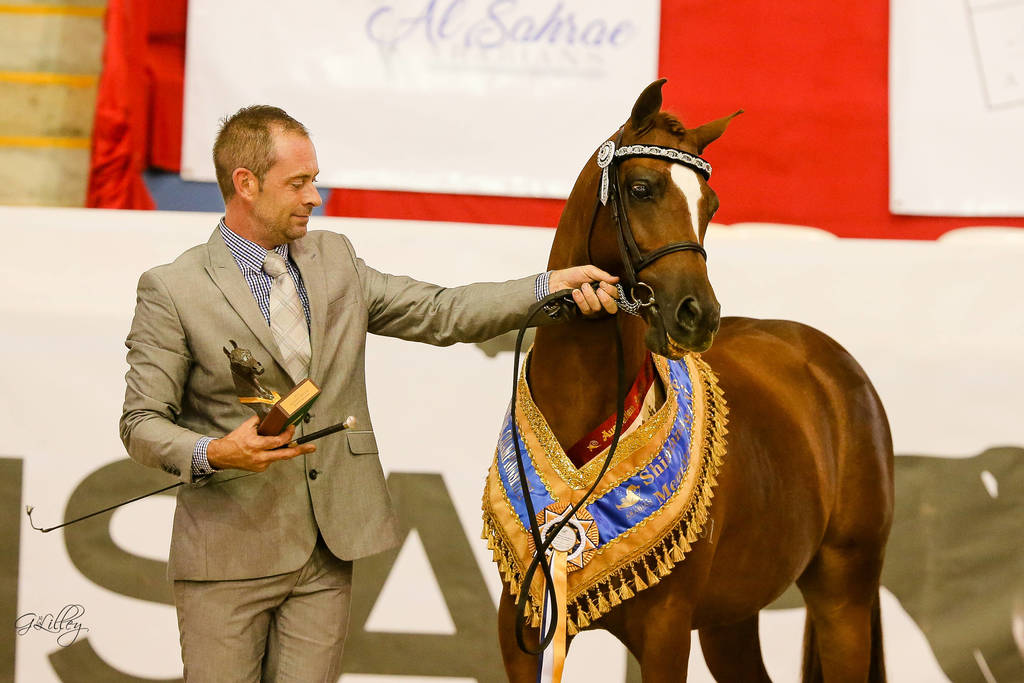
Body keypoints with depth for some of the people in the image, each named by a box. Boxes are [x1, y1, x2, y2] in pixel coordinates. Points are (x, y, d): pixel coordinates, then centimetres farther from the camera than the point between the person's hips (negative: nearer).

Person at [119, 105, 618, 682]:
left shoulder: (334, 260, 10)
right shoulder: (171, 290, -6)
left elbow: (441, 314, 9)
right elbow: (143, 424, -5)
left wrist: (553, 286, -1)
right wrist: (213, 453, -25)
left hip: (329, 553, 4)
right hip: (230, 555, -4)